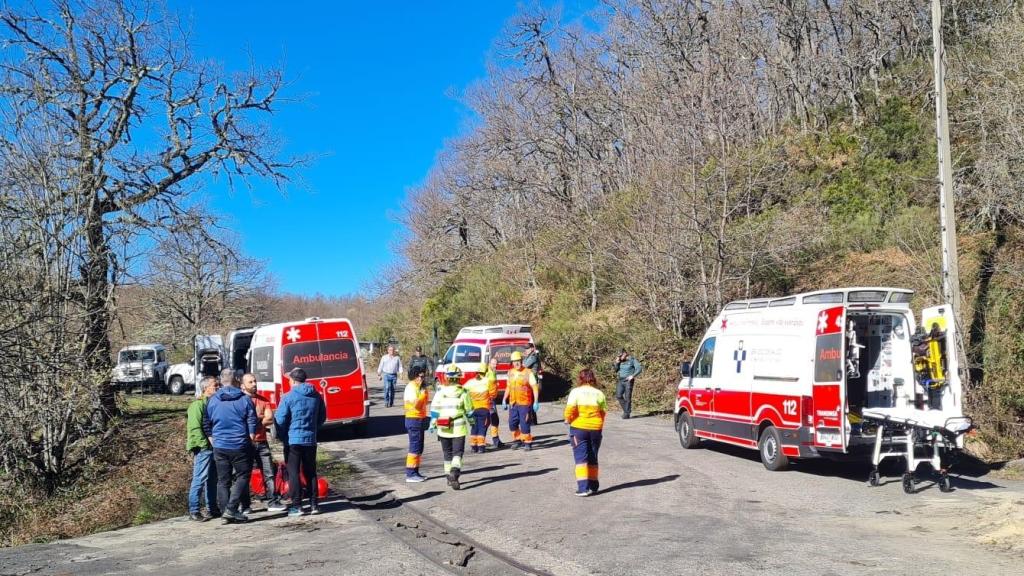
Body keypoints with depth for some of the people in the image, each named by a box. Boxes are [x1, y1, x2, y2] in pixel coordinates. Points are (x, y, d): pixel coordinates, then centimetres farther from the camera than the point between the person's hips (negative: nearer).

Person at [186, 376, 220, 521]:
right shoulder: (197, 405, -12)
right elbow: (195, 428, -19)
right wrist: (205, 444, -19)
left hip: (214, 447, 9)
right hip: (203, 449, -9)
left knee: (212, 479, 14)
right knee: (200, 479, -7)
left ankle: (212, 508, 23)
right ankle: (193, 511, -1)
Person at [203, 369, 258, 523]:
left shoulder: (212, 400, 4)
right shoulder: (244, 399, -5)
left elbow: (206, 425, 9)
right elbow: (252, 423, -4)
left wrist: (213, 440, 17)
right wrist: (250, 439, 8)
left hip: (219, 447, 4)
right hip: (240, 445, -3)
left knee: (223, 480, 10)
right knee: (242, 476, 6)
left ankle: (226, 512, 9)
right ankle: (231, 509, -4)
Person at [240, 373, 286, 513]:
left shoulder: (263, 400, 10)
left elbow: (270, 419, -1)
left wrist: (255, 420, -13)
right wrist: (261, 417, -11)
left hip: (262, 442, 4)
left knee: (269, 473, 3)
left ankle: (273, 502, 8)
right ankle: (246, 505, 12)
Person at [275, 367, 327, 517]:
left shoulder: (289, 397, -10)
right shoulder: (316, 396, 5)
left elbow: (280, 420, -9)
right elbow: (322, 417, 12)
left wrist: (287, 430, 10)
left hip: (293, 440, -4)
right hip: (311, 440, 4)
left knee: (293, 473, 3)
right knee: (310, 472, 13)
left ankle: (297, 506, 2)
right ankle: (314, 504, 14)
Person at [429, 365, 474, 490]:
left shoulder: (440, 392, -2)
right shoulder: (463, 393, -5)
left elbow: (434, 410, -1)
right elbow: (469, 410, 4)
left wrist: (432, 424, 8)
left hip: (443, 429, 2)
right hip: (459, 429, -2)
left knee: (447, 454, 17)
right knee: (457, 453, -2)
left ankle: (449, 477, 25)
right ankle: (454, 472, -26)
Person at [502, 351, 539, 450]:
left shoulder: (528, 372, -8)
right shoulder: (510, 373, 9)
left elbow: (535, 388, -8)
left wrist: (536, 402, -12)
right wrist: (504, 399, 17)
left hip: (525, 403, -5)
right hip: (513, 404, 5)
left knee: (524, 423, -4)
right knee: (512, 423, 9)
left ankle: (528, 442, 10)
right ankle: (517, 440, 27)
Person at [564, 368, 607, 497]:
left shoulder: (576, 392, -8)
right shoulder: (599, 393, 1)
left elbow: (570, 410, -16)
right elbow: (603, 413, 3)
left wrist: (568, 420, 4)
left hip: (579, 428, -3)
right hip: (596, 428, 3)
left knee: (581, 457, 0)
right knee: (593, 458, 16)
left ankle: (583, 487, -9)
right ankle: (593, 485, 23)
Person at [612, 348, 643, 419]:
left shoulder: (632, 360, -7)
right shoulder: (620, 361, 9)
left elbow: (639, 368, -13)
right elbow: (615, 370, 11)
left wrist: (633, 376, -20)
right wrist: (616, 363, -6)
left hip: (628, 381, -5)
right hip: (620, 380, 5)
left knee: (627, 397, -4)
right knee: (618, 396, -6)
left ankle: (626, 414, 2)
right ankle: (625, 409, 12)